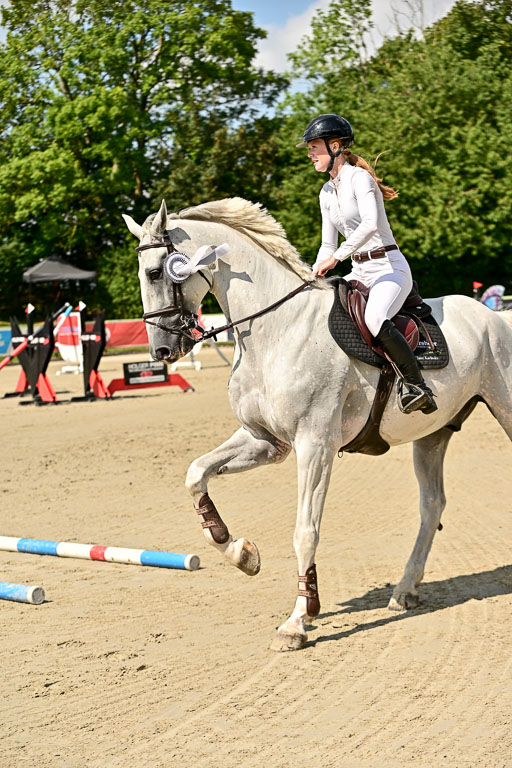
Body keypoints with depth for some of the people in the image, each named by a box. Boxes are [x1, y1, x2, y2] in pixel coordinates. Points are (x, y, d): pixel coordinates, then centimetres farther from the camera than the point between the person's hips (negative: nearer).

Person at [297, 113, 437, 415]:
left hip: (390, 267, -9)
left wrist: (336, 257, -32)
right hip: (359, 272, 9)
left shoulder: (358, 178, -11)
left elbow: (371, 224, -28)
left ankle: (417, 386, -27)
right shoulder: (327, 193, 14)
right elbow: (327, 246, 18)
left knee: (374, 319, -34)